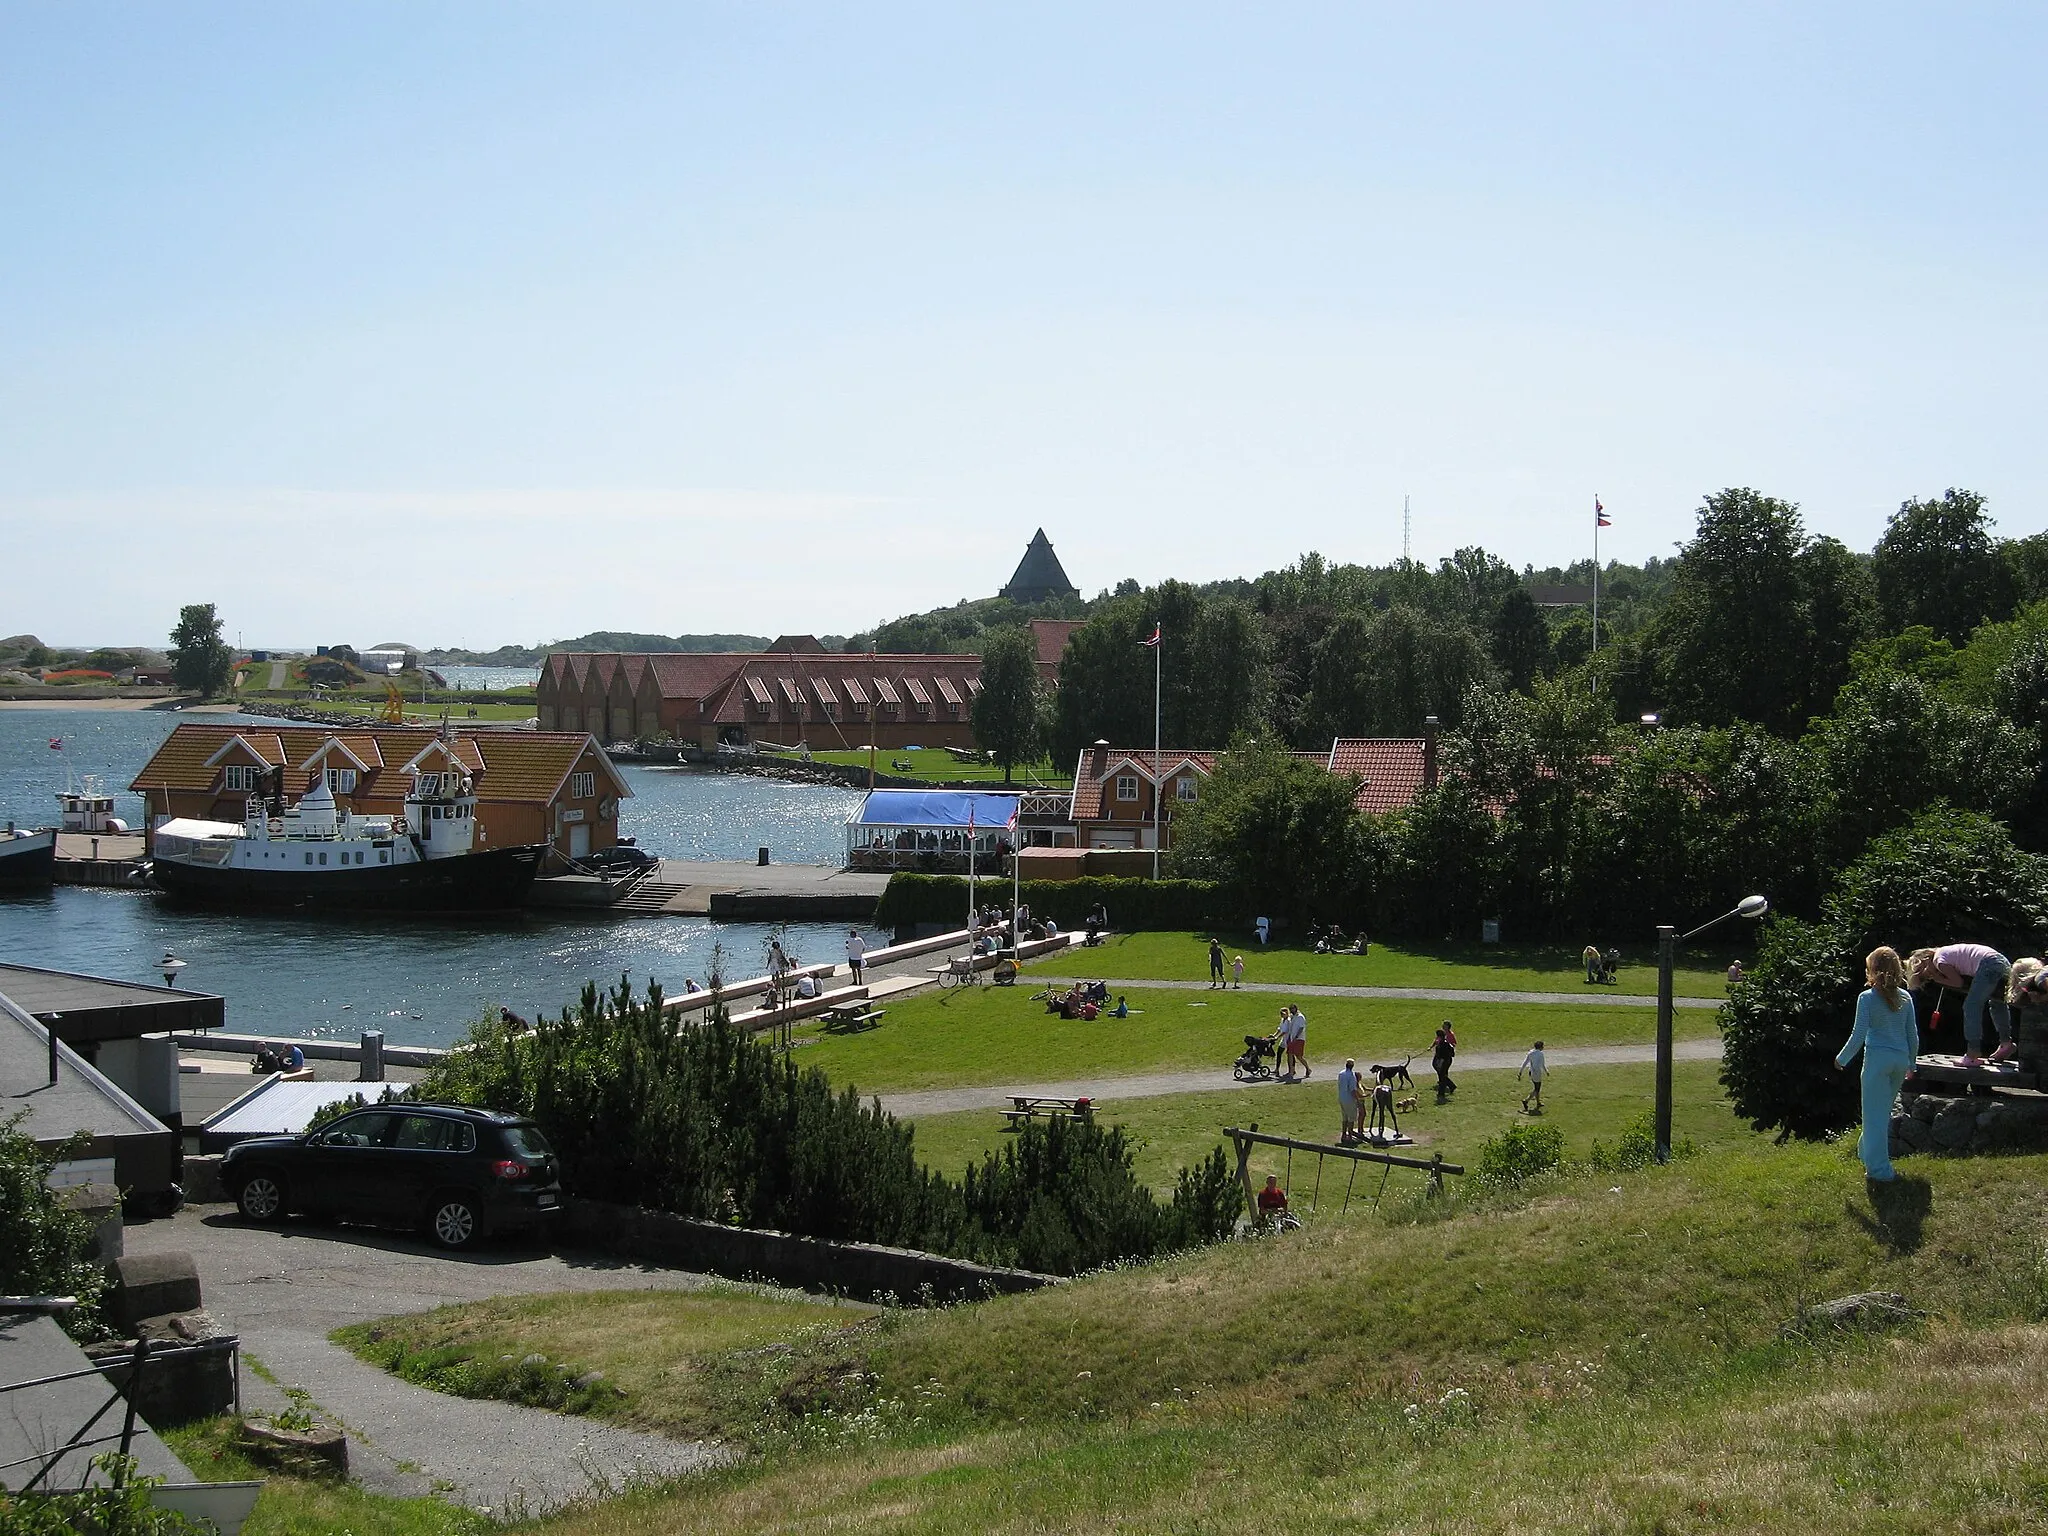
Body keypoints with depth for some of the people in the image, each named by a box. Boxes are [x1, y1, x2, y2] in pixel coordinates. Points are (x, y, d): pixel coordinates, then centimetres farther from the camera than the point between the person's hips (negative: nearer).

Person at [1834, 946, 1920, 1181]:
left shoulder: (1867, 998, -8)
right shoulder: (1905, 998, 5)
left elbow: (1859, 1035, -9)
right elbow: (1913, 1035, 9)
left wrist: (1842, 1059, 4)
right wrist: (1911, 1063, 21)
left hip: (1878, 1058, -5)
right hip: (1901, 1058, 5)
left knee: (1876, 1114, 0)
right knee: (1883, 1110, 21)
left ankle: (1879, 1169, -3)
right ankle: (1867, 1153, 37)